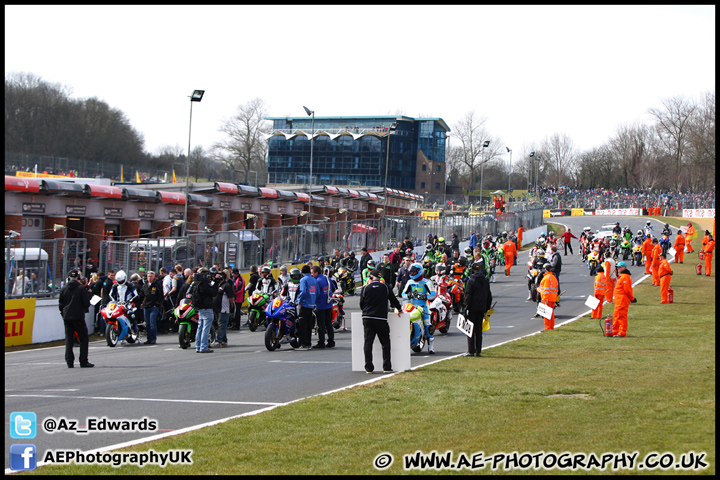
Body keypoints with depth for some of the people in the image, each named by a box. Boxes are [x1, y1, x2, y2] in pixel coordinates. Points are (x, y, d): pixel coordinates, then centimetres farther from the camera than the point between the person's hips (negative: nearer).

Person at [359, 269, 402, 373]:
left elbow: (361, 304, 9)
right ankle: (387, 367, 3)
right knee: (385, 343, 8)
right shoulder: (385, 287, 3)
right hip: (381, 319, -1)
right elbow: (393, 299, 11)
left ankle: (369, 367, 0)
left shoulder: (366, 288, 5)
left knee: (368, 342, 3)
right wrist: (398, 309, 30)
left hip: (367, 318, 1)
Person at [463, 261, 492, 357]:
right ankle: (478, 351, 11)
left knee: (470, 329, -1)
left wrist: (466, 308, -11)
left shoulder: (471, 281, -10)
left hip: (472, 309, -6)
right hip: (482, 308, 6)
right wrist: (487, 309, 22)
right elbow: (489, 296, 16)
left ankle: (471, 351, -4)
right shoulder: (486, 282, 10)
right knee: (479, 329, 10)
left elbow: (468, 296, -13)